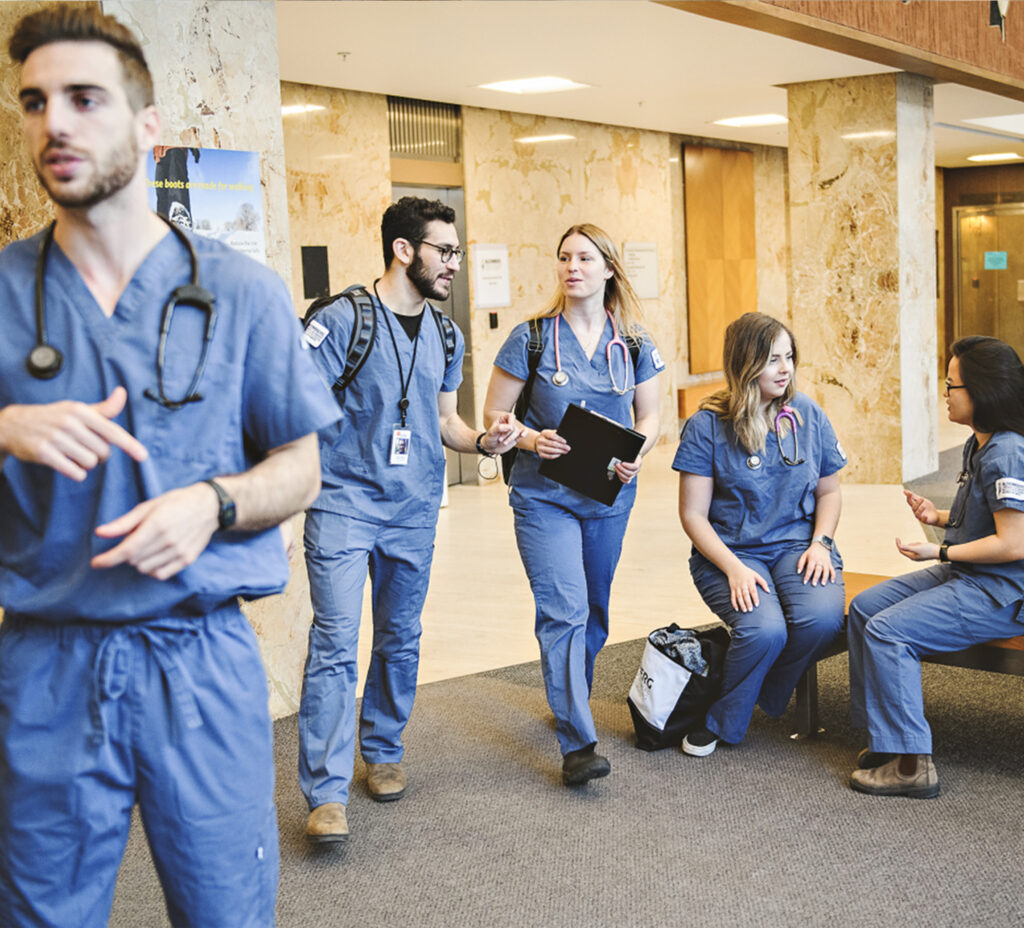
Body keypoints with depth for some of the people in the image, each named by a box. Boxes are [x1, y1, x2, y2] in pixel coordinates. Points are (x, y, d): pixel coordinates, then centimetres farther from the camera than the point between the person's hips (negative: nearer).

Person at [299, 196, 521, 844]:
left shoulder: (446, 336, 10)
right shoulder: (342, 320, -10)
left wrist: (483, 441, -1)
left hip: (415, 510, 6)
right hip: (345, 500, -6)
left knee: (401, 640, 15)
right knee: (336, 642, -9)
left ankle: (383, 752, 33)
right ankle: (327, 793, -5)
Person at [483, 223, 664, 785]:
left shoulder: (633, 343, 4)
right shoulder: (531, 338, -4)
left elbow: (650, 415, 11)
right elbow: (493, 414, 0)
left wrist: (637, 453, -10)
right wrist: (532, 440, -19)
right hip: (544, 495, -4)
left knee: (593, 610, 15)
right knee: (563, 610, -13)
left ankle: (570, 702, 38)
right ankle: (577, 744, -14)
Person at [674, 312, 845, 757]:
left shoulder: (808, 415, 5)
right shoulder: (707, 426, -6)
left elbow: (829, 490, 16)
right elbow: (693, 514, -5)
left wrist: (819, 543, -3)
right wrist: (734, 569, -18)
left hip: (797, 546, 3)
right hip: (730, 551, -3)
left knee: (822, 617, -28)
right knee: (764, 631, -31)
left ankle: (767, 699, 1)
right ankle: (723, 723, -2)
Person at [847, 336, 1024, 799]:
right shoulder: (978, 446, 11)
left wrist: (940, 552, -18)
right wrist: (939, 516, 6)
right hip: (965, 575, 11)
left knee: (887, 631, -19)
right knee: (864, 607, 7)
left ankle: (910, 762, -12)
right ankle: (883, 734, 9)